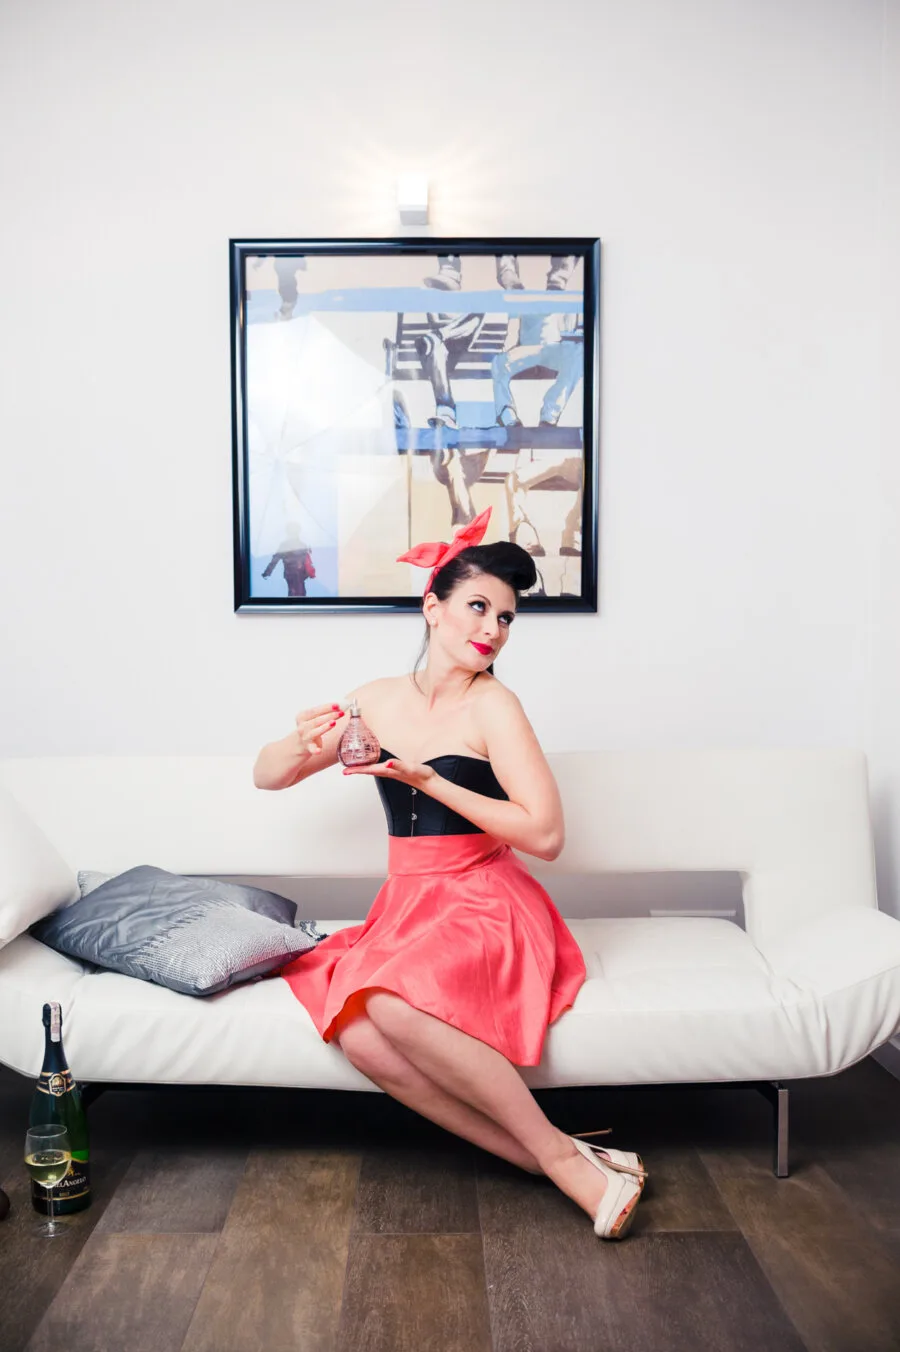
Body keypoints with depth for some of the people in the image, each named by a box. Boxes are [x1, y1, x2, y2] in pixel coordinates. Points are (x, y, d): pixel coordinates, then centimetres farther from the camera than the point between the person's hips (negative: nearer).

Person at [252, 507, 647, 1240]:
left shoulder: (492, 705, -8)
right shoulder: (379, 699, 7)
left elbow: (545, 834, -16)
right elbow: (265, 775, 16)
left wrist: (429, 780, -19)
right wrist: (303, 746, -8)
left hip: (488, 911, -5)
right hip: (407, 908, 5)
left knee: (393, 1002, -35)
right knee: (358, 1036, -26)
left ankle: (560, 1151, -17)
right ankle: (556, 1163, -15)